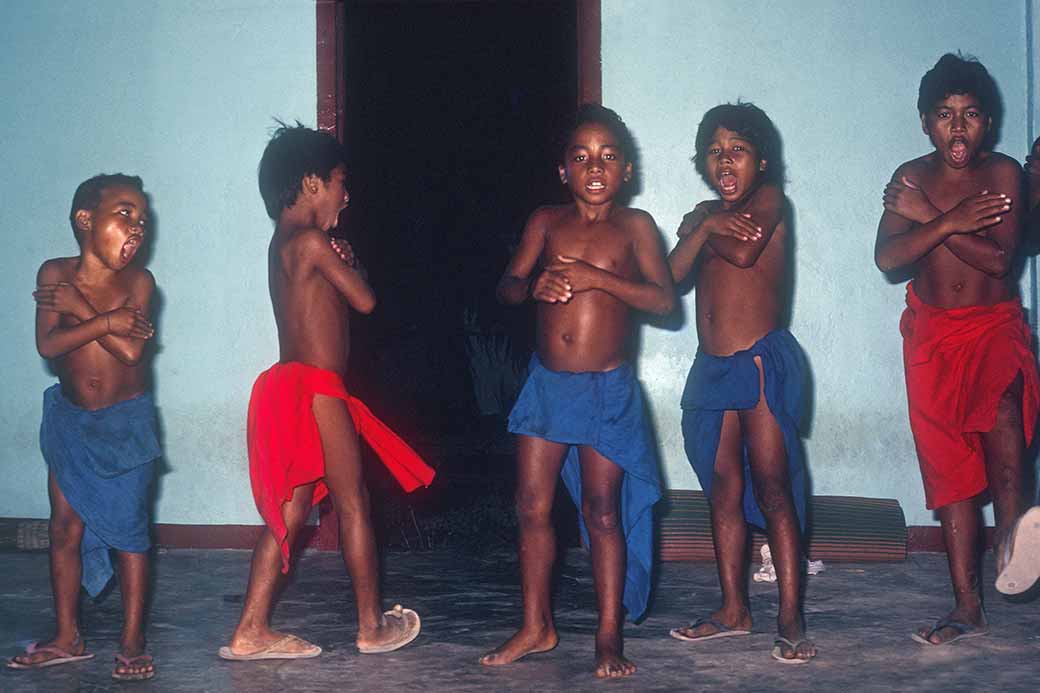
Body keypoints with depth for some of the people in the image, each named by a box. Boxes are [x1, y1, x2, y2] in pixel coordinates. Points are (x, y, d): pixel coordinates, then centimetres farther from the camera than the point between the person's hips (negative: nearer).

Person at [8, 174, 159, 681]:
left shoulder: (138, 282, -12)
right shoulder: (55, 274, -7)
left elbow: (131, 350, -24)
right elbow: (48, 344, -17)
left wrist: (78, 307, -21)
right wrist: (105, 322, -25)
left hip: (125, 421, -3)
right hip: (70, 419, 3)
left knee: (128, 529, -2)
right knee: (64, 528, 7)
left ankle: (132, 642, 6)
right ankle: (67, 639, 19)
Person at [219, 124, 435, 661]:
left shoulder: (285, 242, 17)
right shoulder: (310, 241, -13)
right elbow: (365, 301, -10)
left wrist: (337, 263, 15)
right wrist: (347, 266, 6)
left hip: (291, 388, 10)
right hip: (316, 389, -10)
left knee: (291, 511, 10)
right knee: (353, 503, 2)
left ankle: (250, 632, 8)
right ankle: (372, 626, 13)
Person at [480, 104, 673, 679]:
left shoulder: (633, 225, -3)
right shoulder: (546, 222, 5)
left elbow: (663, 299, -12)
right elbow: (506, 287, 3)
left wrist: (595, 277, -21)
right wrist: (533, 285, -20)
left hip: (606, 388, -3)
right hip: (546, 383, 3)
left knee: (602, 512, 2)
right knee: (532, 507, 6)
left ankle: (609, 635, 13)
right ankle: (536, 628, 20)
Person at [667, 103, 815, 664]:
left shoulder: (768, 199, 0)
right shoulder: (705, 214, 17)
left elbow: (744, 252, -19)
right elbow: (673, 273, 1)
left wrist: (704, 231, -2)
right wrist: (702, 229, -12)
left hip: (763, 362, -7)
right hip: (712, 367, 7)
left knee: (772, 490, -8)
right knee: (723, 490, 9)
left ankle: (790, 617, -5)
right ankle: (734, 609, 18)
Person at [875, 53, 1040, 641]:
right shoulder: (911, 178, 0)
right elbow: (887, 257, -11)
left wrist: (928, 217, -16)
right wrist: (950, 221, -23)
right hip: (933, 332, 2)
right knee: (950, 465, 2)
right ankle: (968, 607, 7)